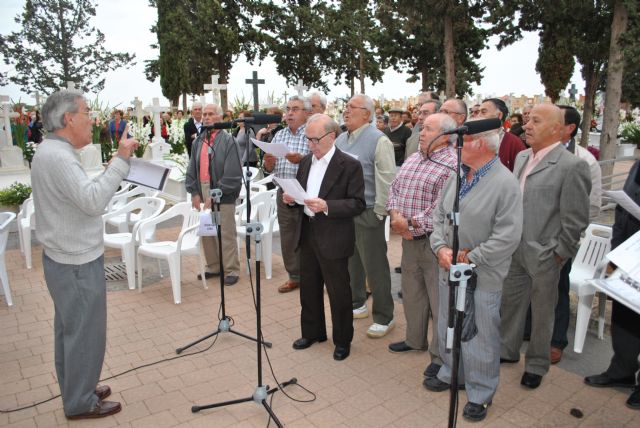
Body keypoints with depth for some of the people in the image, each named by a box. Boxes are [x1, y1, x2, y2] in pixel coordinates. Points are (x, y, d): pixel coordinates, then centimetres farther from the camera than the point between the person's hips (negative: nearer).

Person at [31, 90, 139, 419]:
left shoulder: (51, 151, 11)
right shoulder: (57, 156, -22)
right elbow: (93, 201, -32)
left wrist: (114, 168, 9)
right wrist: (121, 159, -30)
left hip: (66, 258, 10)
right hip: (77, 263, -10)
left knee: (70, 330, 20)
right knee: (85, 333, 4)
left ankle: (76, 390, 35)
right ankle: (80, 403, 20)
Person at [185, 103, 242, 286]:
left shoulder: (228, 141, -7)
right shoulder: (198, 142, 12)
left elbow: (233, 173, -14)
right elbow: (191, 170, 14)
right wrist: (194, 192, 2)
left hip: (223, 195, -6)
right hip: (202, 194, 6)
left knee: (226, 234, 0)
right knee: (206, 233, 13)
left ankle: (231, 270, 12)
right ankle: (213, 267, 29)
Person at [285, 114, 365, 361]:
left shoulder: (349, 165, -12)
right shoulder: (305, 162, 9)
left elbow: (358, 203, -15)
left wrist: (327, 206, -27)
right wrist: (291, 198, -4)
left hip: (333, 238, -6)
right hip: (307, 234, 7)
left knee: (338, 292, 7)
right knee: (309, 288, 18)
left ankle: (342, 340, 26)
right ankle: (312, 332, 37)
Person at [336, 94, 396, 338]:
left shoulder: (378, 140, -12)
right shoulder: (341, 139, 11)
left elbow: (386, 180, -15)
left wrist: (379, 213, -15)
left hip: (367, 213, -7)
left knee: (375, 267, 1)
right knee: (351, 262, 18)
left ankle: (384, 318, 15)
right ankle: (357, 304, 36)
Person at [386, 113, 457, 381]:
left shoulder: (452, 165, -15)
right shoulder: (412, 159, 12)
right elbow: (395, 188, 12)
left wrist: (411, 223, -18)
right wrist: (395, 215, -7)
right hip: (409, 239, 8)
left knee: (439, 299, 3)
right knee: (411, 292, 20)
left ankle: (441, 355, 19)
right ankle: (415, 340, 40)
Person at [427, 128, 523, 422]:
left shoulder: (505, 183, -17)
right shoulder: (457, 175, 4)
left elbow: (508, 237, -20)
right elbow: (439, 215, 9)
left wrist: (470, 258, -17)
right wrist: (441, 248, -6)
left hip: (482, 276, -7)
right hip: (449, 269, 7)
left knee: (480, 336, 7)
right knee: (448, 327, 22)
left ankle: (480, 393, 29)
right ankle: (451, 373, 45)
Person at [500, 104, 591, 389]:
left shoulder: (572, 166, -15)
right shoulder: (521, 157, 7)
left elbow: (575, 220, -13)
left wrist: (560, 254, -10)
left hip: (544, 256, -6)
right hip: (514, 250, 6)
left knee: (542, 314, 12)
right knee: (510, 303, 19)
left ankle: (536, 364, 33)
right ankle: (507, 350, 40)